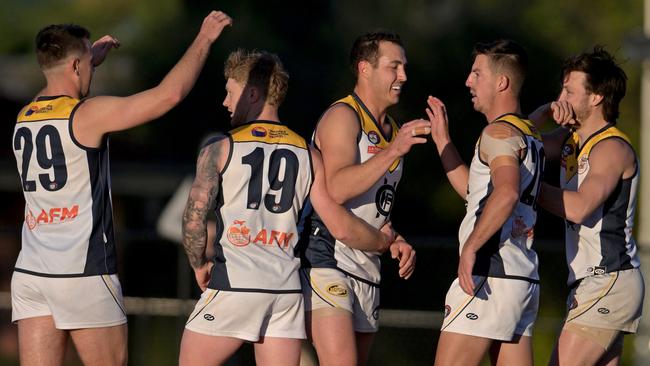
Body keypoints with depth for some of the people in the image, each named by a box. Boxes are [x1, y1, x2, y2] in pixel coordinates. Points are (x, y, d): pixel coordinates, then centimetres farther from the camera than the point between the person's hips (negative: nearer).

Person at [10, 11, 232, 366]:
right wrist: (204, 39, 2)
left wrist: (91, 59, 42)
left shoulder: (24, 119, 10)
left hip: (31, 272, 6)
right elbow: (170, 93, -12)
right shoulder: (89, 115, -10)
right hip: (84, 273, -6)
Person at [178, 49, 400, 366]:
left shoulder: (221, 149, -2)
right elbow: (342, 228, 6)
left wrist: (199, 265, 6)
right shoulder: (307, 155, 10)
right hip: (287, 289, 4)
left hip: (234, 284, -4)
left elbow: (194, 218, -12)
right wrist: (385, 242, 24)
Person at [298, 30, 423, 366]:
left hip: (366, 268, 9)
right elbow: (336, 189, -24)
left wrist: (394, 241, 11)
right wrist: (393, 152, -27)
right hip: (327, 259, -9)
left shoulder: (391, 128, 18)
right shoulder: (343, 116, -9)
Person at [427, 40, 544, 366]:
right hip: (524, 280, 10)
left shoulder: (499, 132, -9)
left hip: (490, 275, -10)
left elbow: (506, 193, -28)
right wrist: (442, 141, 30)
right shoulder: (530, 136, 20)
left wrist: (470, 247, -27)